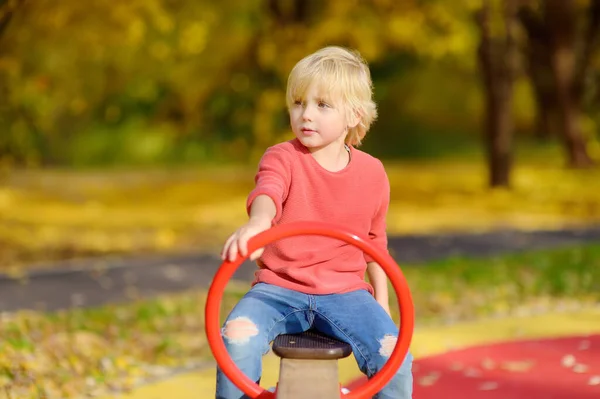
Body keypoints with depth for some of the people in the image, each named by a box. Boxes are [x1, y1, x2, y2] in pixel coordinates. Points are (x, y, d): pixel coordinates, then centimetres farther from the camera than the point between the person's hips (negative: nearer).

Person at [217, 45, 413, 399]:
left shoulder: (372, 173, 4)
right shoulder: (283, 158, -6)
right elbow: (267, 192, -30)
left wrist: (381, 300, 16)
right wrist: (257, 223, -53)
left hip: (344, 293, 2)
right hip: (280, 288, -1)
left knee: (394, 355, -20)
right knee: (238, 337, -29)